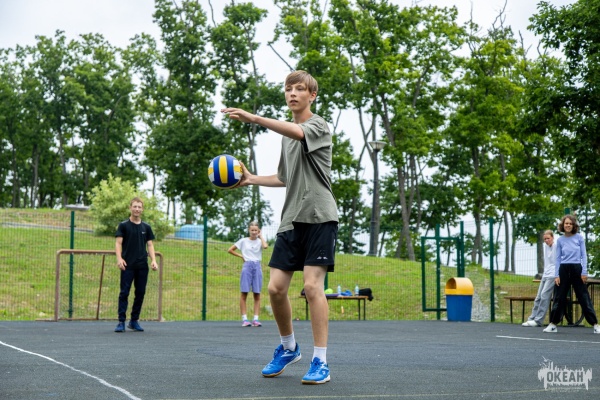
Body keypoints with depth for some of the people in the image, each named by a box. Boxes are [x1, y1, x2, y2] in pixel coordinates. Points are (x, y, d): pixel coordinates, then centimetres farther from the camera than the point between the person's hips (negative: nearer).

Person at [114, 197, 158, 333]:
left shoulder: (146, 227, 12)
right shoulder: (123, 225, 1)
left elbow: (150, 245, 11)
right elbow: (118, 243, -5)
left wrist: (153, 260, -3)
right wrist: (119, 258, -20)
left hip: (142, 266, 4)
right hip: (128, 265, -4)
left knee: (140, 293, 6)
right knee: (124, 293, -6)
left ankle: (134, 321, 16)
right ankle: (121, 322, -4)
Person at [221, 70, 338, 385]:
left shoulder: (319, 126, -3)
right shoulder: (286, 135, 19)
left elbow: (298, 132, -27)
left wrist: (254, 118, -37)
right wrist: (252, 179, 16)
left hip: (319, 216, -7)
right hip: (291, 219, 7)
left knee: (312, 285, -15)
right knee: (276, 288, 0)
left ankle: (320, 362, -8)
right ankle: (288, 348, 23)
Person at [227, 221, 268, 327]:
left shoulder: (260, 241, 8)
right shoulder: (243, 241, 6)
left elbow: (265, 246, -17)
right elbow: (230, 250, 11)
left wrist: (260, 236, -2)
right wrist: (241, 256, 3)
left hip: (257, 266, 1)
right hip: (247, 266, -1)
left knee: (257, 294, 0)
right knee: (244, 293, -4)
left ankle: (256, 319, 1)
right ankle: (244, 319, -4)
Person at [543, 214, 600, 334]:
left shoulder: (579, 238, 1)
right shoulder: (560, 240, 6)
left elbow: (584, 255, 1)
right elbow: (558, 258, 7)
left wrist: (584, 272, -7)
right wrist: (556, 275, 1)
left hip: (577, 269, -2)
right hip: (564, 270, 2)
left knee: (584, 297, -1)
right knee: (560, 297, 4)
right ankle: (553, 324, 11)